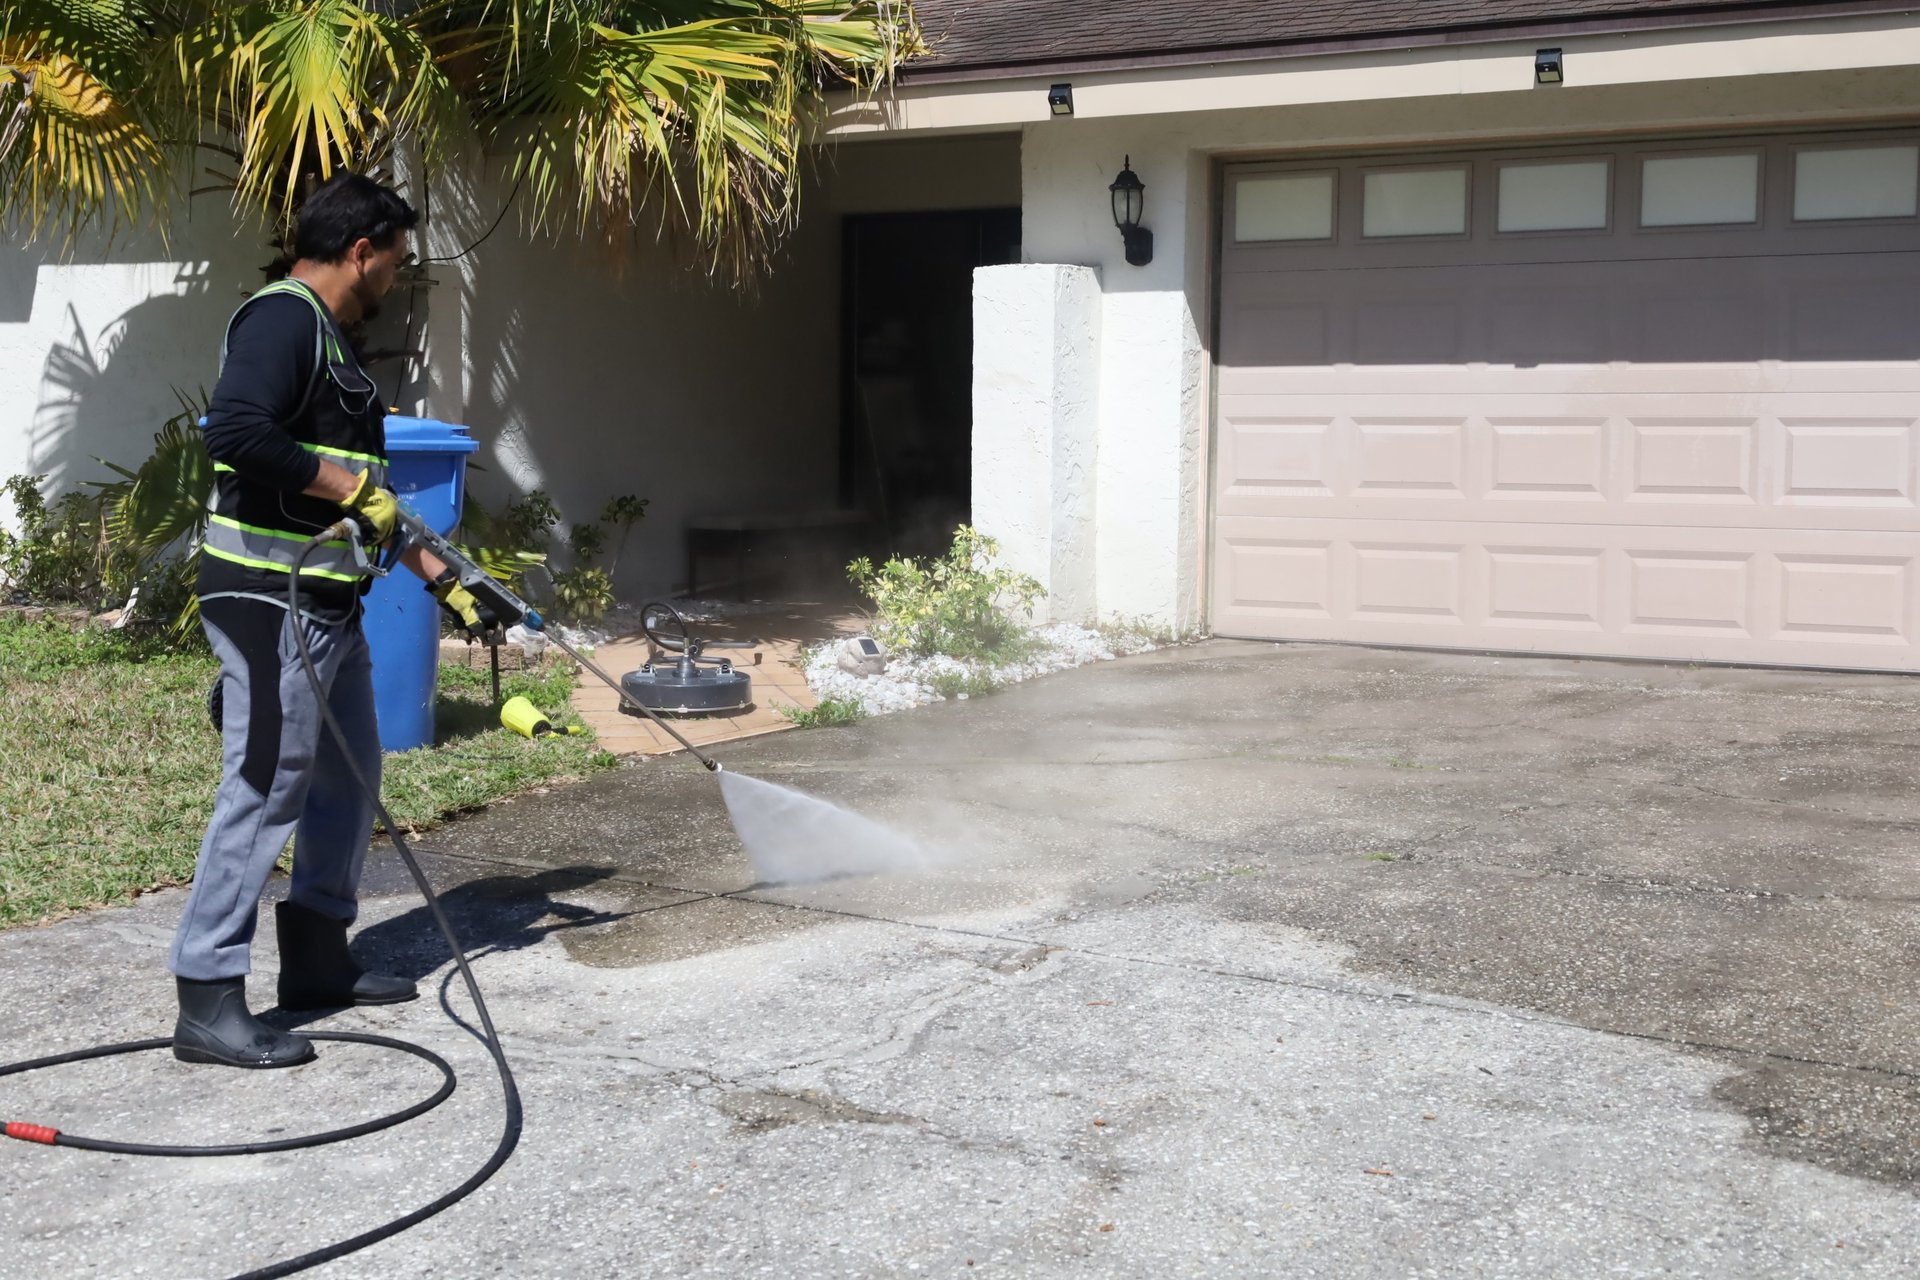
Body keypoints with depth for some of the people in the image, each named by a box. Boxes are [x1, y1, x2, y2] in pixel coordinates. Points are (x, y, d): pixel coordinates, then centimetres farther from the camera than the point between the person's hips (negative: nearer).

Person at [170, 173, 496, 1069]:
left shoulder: (332, 341, 20)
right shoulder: (281, 319, -12)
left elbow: (373, 503, 24)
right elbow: (236, 430, -29)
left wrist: (444, 582, 22)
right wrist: (347, 484, -19)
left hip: (329, 605, 11)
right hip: (267, 600, -11)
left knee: (346, 777, 16)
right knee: (264, 790, -10)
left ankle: (318, 959, 28)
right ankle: (207, 1002, -5)